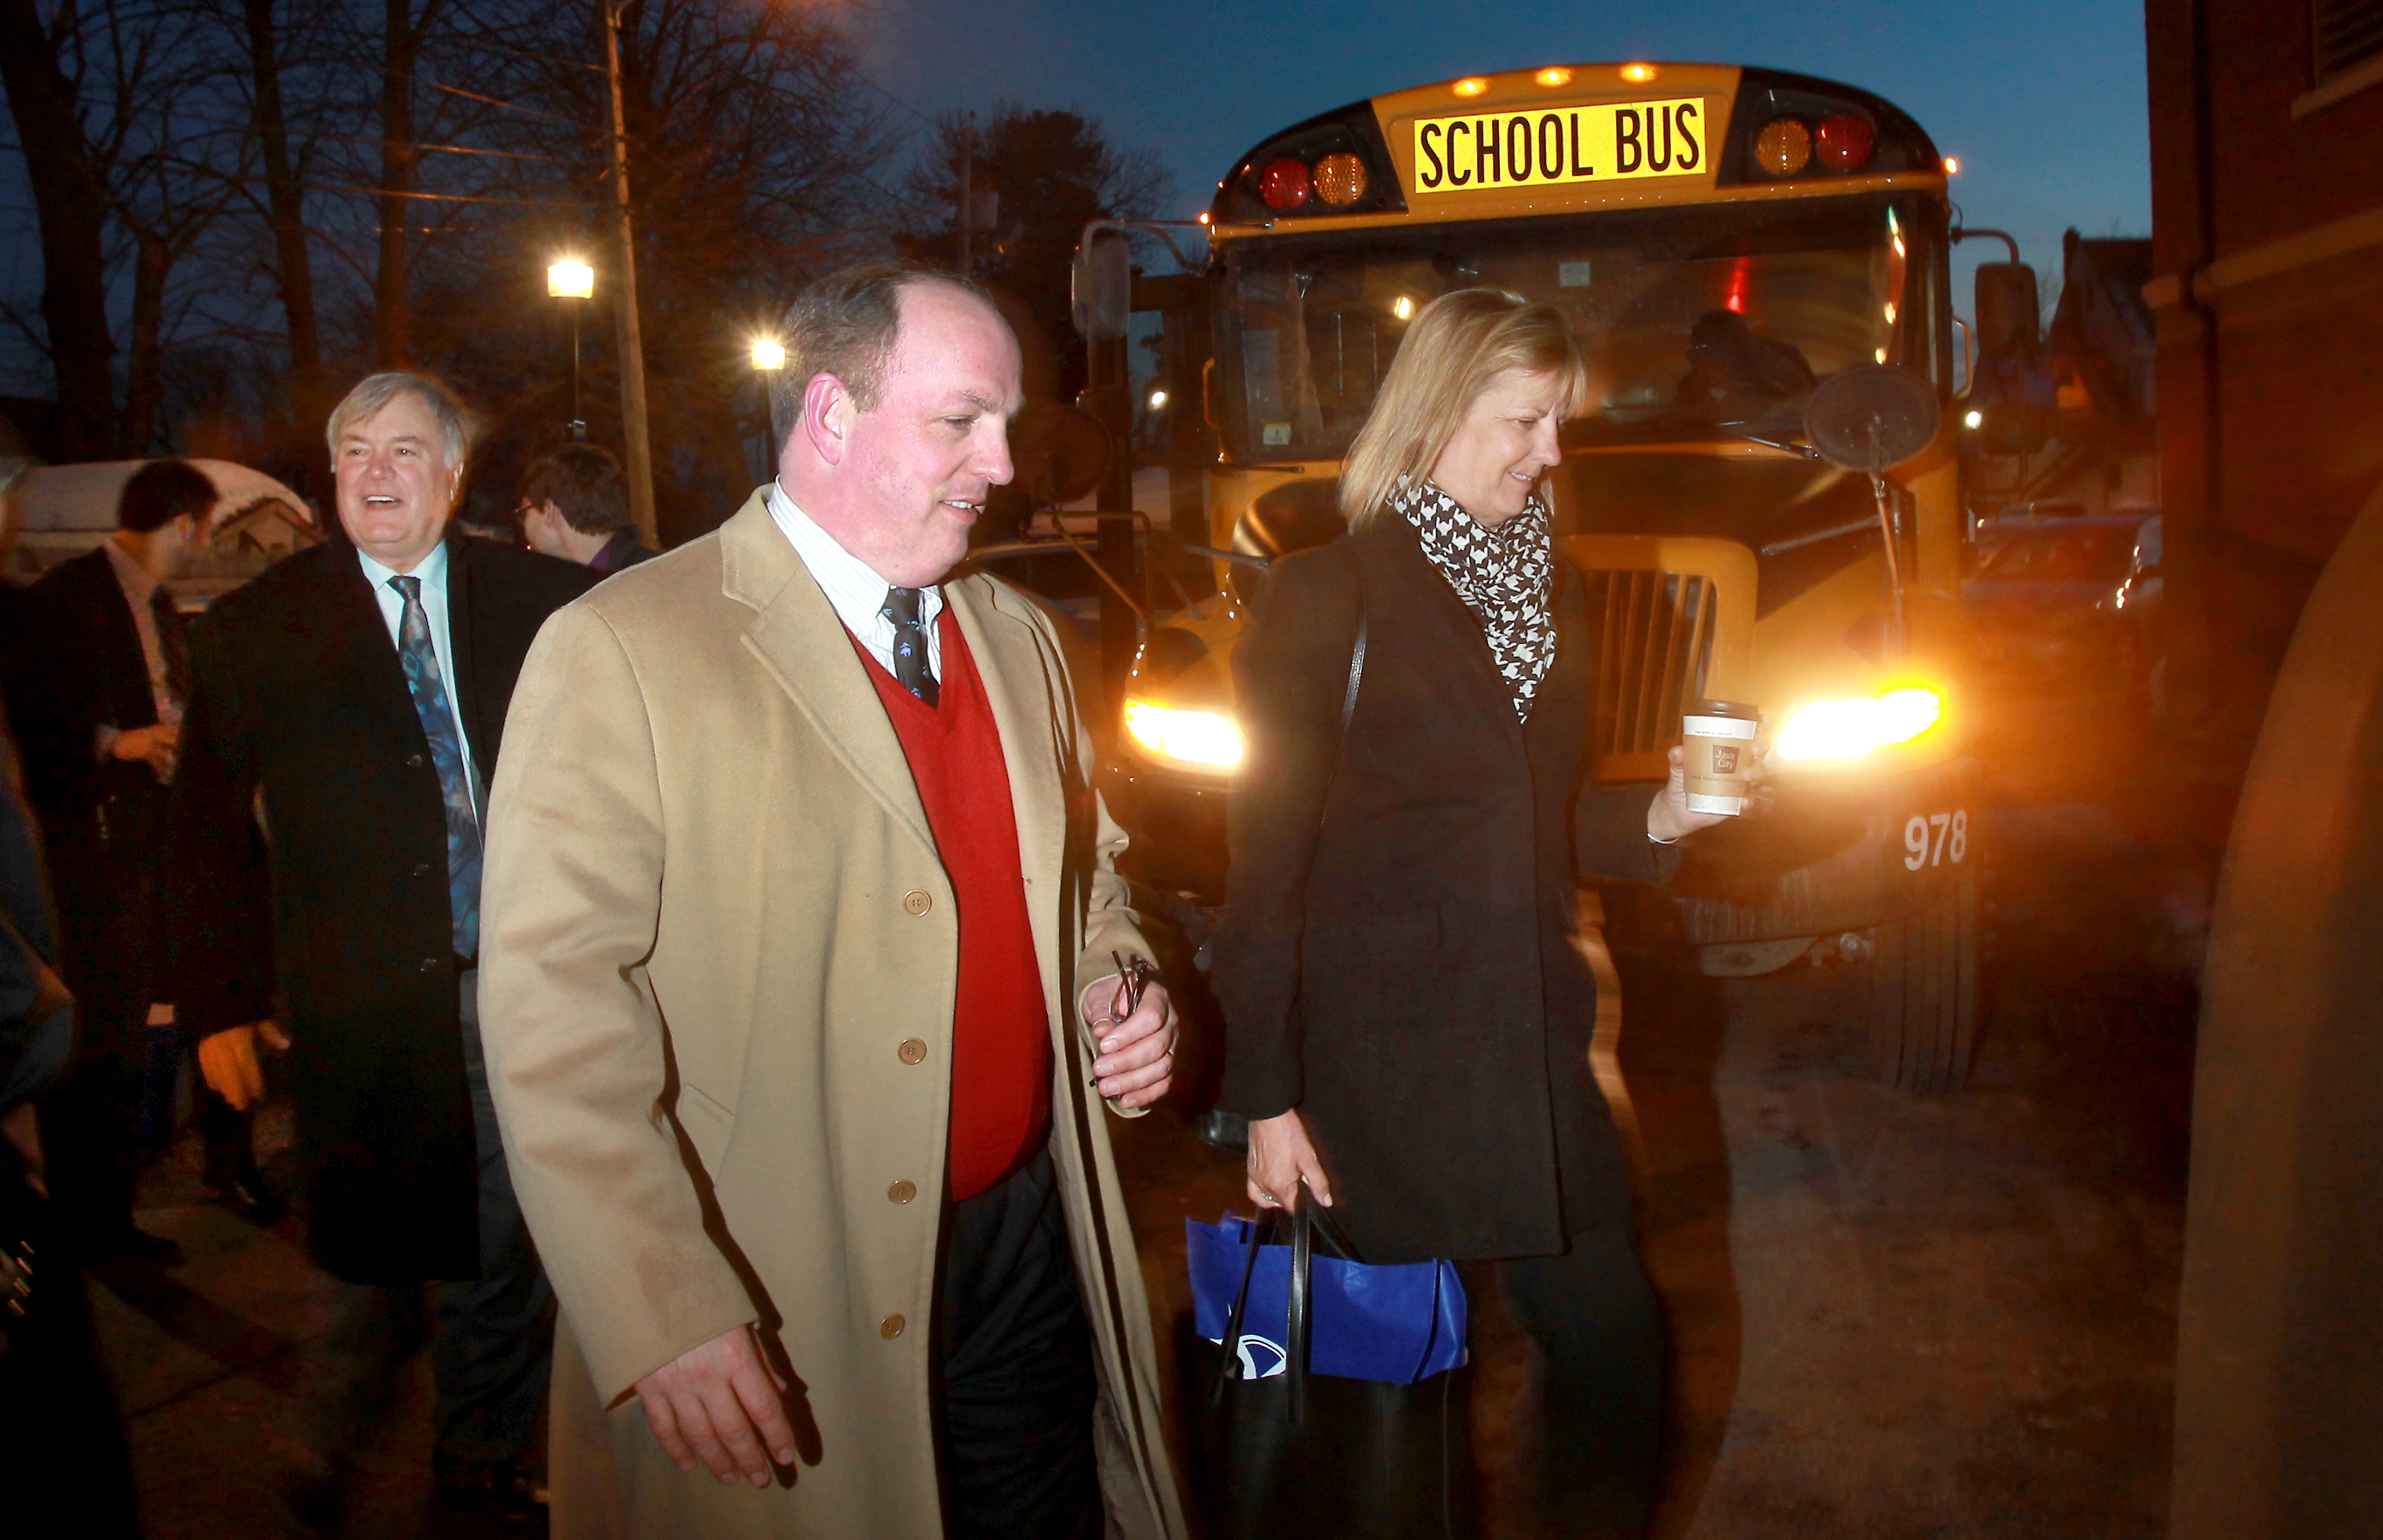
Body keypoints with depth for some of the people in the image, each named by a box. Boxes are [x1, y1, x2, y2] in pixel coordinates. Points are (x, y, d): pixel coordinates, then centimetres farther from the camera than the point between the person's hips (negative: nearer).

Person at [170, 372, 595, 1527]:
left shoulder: (542, 602, 2)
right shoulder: (255, 630, 1)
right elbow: (209, 834, 3)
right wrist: (220, 1001, 0)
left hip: (524, 985, 2)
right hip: (357, 1001, -1)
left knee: (507, 1255, 14)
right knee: (367, 1261, 10)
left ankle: (483, 1458, 38)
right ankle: (325, 1454, 39)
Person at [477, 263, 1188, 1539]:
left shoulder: (1017, 637, 9)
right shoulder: (620, 653, -12)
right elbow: (555, 1012, -17)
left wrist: (1114, 987, 0)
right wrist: (662, 1325, -21)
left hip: (1026, 1260, 6)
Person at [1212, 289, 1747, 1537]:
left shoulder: (1545, 588, 10)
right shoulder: (1330, 595, -10)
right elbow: (1268, 859, -11)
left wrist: (1654, 821, -1)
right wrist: (1266, 1101, -13)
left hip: (1533, 1047, 6)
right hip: (1385, 1069, -6)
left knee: (1618, 1352, 9)